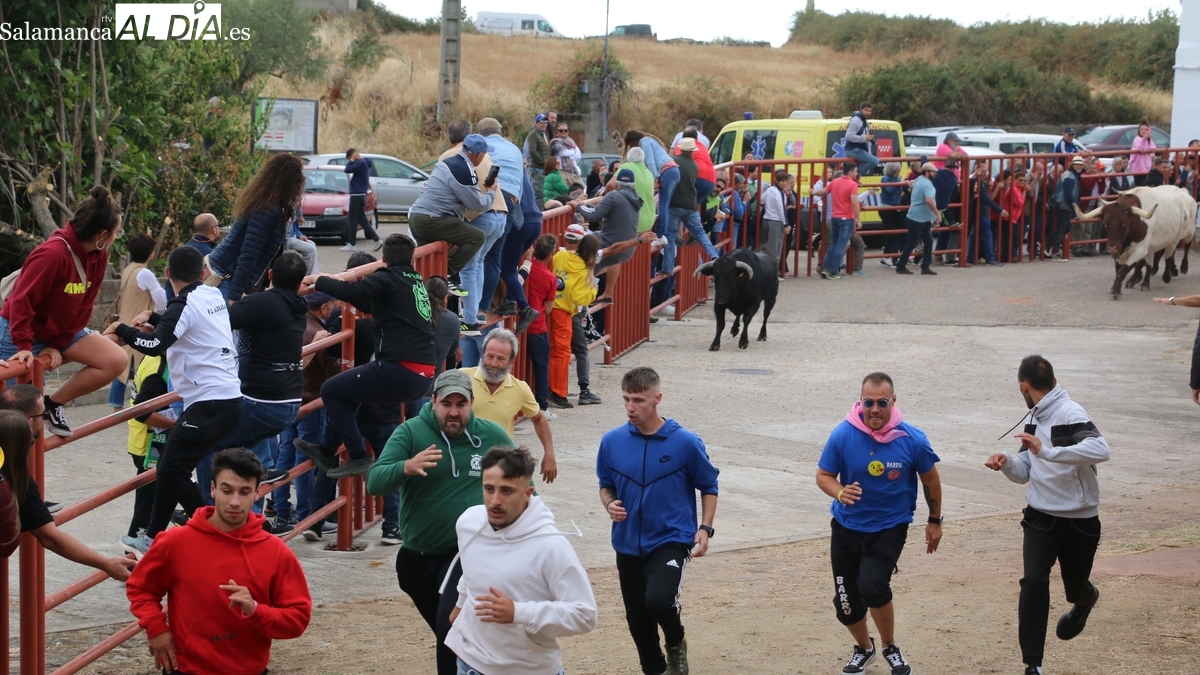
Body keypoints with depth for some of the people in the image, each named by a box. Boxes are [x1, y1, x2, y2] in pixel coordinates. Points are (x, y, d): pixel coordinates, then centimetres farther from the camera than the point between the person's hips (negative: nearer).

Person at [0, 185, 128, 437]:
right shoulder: (53, 254, -32)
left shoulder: (99, 256, -7)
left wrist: (59, 346, -7)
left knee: (116, 361, -8)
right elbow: (21, 301, -29)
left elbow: (83, 306, -2)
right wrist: (24, 347, -27)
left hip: (60, 330, 7)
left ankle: (54, 403, 3)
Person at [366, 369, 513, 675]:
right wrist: (406, 467, -41)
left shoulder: (492, 436, -5)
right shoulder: (410, 432, -10)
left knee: (451, 628, -21)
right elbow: (374, 482, -22)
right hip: (415, 555, 2)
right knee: (447, 632, 20)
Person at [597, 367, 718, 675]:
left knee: (658, 601, -26)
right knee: (637, 621, 11)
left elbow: (708, 487, 2)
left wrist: (705, 528, -9)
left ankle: (676, 644, 7)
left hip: (671, 540, -4)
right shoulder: (612, 441, -3)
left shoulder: (685, 442, -11)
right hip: (628, 545, 4)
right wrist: (610, 504, -9)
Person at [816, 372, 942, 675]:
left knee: (872, 585, -24)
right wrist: (840, 493, -27)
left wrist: (935, 521, 10)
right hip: (847, 526, 2)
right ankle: (864, 648, 40)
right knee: (845, 601, 9)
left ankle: (890, 647, 4)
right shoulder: (843, 435, -17)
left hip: (889, 527, -2)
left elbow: (930, 479, 1)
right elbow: (823, 475, -5)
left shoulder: (912, 440, -16)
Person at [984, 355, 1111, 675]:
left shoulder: (1069, 414, -19)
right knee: (1034, 581, -14)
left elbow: (1101, 450, -36)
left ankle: (1085, 600, 52)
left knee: (1074, 587, 13)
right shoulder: (1035, 419, 7)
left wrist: (1047, 451, -41)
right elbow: (1025, 472, 13)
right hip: (1040, 517, 5)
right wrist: (1007, 463, -9)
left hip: (1079, 521, -5)